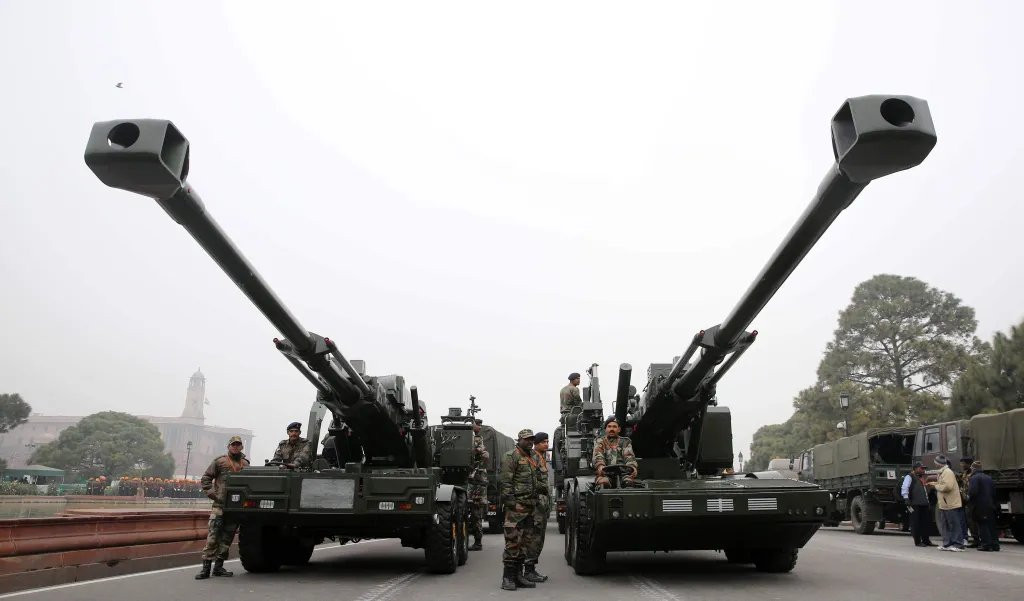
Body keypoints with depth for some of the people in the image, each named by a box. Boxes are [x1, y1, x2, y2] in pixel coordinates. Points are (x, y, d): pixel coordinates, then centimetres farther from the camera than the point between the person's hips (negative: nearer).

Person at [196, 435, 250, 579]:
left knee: (227, 538, 7)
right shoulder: (219, 462, 2)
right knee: (212, 536, -7)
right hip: (220, 505, -3)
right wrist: (213, 494, -6)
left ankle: (218, 567, 15)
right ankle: (206, 568, -3)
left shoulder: (245, 464, 11)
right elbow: (205, 479, 4)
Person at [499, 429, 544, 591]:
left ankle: (518, 575, 18)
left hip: (530, 507, 9)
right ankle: (508, 577, -2)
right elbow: (505, 481, -13)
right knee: (513, 541, -8)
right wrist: (510, 502, -19)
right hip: (516, 506, -9)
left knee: (526, 541, 11)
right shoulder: (511, 456, -6)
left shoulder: (532, 458, 21)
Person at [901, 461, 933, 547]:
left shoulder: (922, 477, 24)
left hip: (924, 504, 8)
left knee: (925, 523, 8)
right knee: (916, 523, -4)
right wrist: (906, 499, -20)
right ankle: (917, 541, 1)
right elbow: (904, 488, -11)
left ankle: (926, 540, 16)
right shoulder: (909, 477, -2)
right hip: (915, 504, -8)